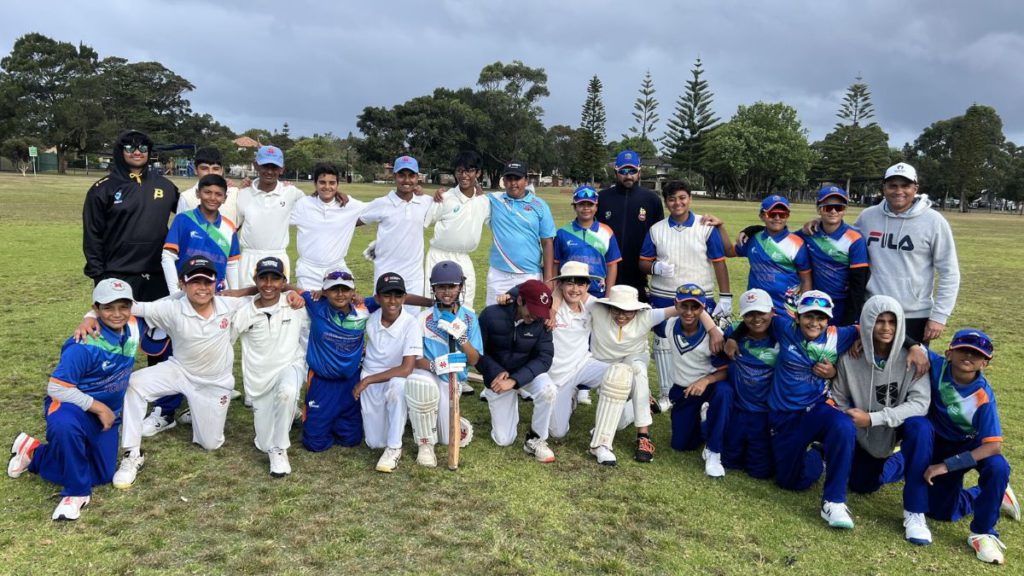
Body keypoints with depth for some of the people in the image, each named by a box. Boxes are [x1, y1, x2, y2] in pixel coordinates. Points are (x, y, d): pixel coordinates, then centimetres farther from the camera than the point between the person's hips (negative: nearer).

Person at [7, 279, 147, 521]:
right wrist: (98, 407, -23)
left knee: (102, 475, 8)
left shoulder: (134, 327, -10)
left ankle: (34, 452, 27)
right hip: (71, 404, -7)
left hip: (106, 412, 7)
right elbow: (56, 388, -24)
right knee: (65, 425, -44)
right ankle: (76, 491, -21)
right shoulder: (84, 345, -27)